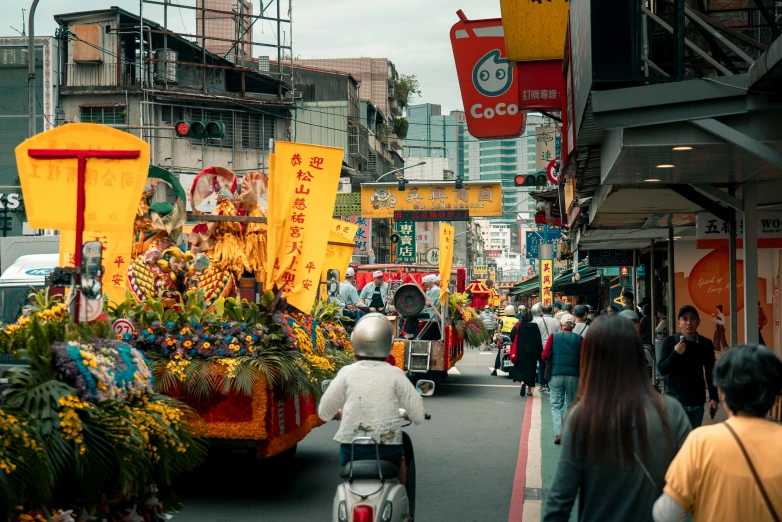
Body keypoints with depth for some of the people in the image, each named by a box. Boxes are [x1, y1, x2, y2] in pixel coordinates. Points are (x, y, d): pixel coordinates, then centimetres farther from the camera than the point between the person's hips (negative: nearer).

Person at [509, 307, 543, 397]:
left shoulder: (518, 326, -9)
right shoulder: (534, 326, -5)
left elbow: (512, 337, -8)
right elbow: (538, 341, -3)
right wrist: (540, 352, 4)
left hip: (520, 350, -2)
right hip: (532, 352, 2)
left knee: (520, 367, 7)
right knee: (531, 369, 12)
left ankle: (522, 381, -23)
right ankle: (530, 389, 15)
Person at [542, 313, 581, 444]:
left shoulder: (553, 336, 0)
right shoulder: (579, 339, -1)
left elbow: (545, 356, -5)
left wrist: (550, 362, 16)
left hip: (556, 374, 0)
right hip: (574, 375, 0)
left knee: (556, 405, 5)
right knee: (571, 405, 13)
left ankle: (558, 432, -11)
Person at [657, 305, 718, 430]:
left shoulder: (705, 344, 1)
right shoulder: (670, 342, -5)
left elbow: (710, 372, 8)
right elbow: (662, 369, -6)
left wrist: (714, 398, 5)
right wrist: (676, 353, -20)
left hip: (696, 402, 2)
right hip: (674, 401, -2)